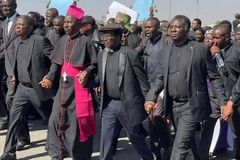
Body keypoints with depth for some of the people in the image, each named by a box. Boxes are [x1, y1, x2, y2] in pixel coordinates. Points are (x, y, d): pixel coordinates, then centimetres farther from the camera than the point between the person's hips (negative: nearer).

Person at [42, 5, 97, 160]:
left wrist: (86, 72, -22)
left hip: (78, 87, -6)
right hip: (63, 86, 6)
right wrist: (50, 77, -2)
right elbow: (56, 62, 10)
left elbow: (94, 64, -5)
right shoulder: (63, 40, 7)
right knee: (56, 118, 7)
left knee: (77, 120, 2)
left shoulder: (85, 41, -10)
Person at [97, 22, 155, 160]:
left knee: (137, 139, 13)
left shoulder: (130, 54, -13)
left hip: (128, 104, -5)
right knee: (105, 141, 7)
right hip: (108, 104, 5)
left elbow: (142, 81, -10)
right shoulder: (101, 55, 6)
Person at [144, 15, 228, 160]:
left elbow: (214, 77, -4)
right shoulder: (166, 50, 8)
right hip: (173, 105, 6)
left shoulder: (200, 49, -8)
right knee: (189, 142, 19)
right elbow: (161, 78, 9)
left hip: (191, 106, -5)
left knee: (180, 145, -9)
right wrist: (151, 98, -5)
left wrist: (223, 103, -9)